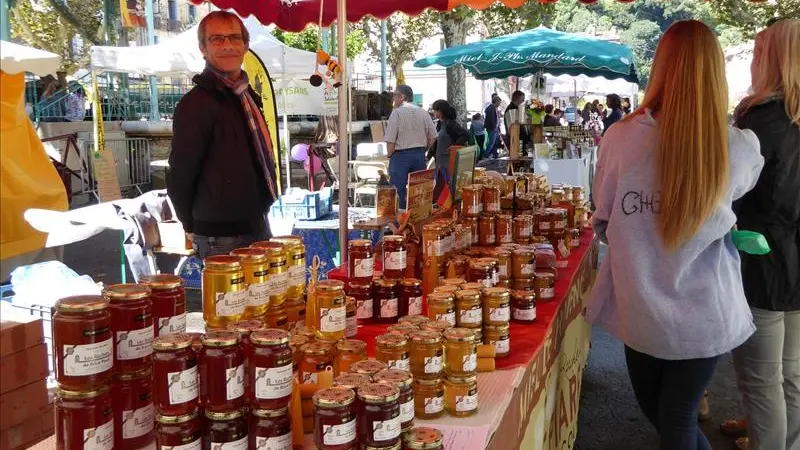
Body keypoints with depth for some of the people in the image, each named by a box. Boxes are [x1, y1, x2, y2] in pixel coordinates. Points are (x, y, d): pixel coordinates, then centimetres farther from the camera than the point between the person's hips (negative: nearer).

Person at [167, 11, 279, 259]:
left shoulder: (247, 97, 11)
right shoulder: (196, 103, -16)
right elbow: (179, 178, -14)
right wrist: (195, 228, -2)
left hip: (257, 228, 8)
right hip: (222, 239, -8)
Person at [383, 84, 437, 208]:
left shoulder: (397, 112, -10)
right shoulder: (423, 112, 6)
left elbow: (390, 140, -12)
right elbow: (433, 136, 8)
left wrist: (390, 156, 1)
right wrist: (421, 150, 15)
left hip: (401, 155, -5)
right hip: (420, 155, 5)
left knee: (398, 190, -2)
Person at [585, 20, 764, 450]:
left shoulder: (621, 138, -14)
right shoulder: (740, 148, -14)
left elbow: (603, 224, -1)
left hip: (641, 310, 0)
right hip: (705, 314, 0)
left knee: (659, 413, 23)